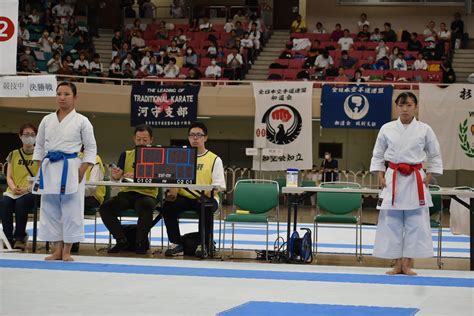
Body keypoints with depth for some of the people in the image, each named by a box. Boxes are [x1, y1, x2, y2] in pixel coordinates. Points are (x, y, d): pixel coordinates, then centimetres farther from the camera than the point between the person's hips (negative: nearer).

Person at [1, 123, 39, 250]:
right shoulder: (14, 154, 17)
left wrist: (28, 188, -17)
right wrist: (13, 187, -11)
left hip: (32, 192, -3)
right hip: (13, 191, 3)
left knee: (20, 202, -36)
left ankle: (19, 238, -23)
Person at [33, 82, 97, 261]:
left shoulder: (81, 121, -1)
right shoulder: (47, 120, 10)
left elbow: (91, 148, 0)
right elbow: (39, 146, 17)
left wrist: (82, 169, -9)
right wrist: (41, 166, 6)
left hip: (70, 168, -4)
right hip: (49, 168, 4)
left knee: (71, 209, -3)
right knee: (50, 209, 6)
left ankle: (67, 251, 7)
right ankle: (57, 250, 15)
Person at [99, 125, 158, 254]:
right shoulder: (126, 155, 14)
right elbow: (116, 178, 3)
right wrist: (115, 175, -22)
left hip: (147, 194, -3)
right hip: (127, 193, 3)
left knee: (146, 207, -37)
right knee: (105, 208, -22)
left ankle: (140, 243, -14)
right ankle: (122, 241, -7)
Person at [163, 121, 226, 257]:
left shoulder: (215, 159, 5)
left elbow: (219, 185, -3)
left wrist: (207, 193, -23)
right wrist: (172, 190, -16)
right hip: (184, 197, 3)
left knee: (206, 208, -37)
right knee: (168, 205, -27)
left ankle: (204, 244, -17)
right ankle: (177, 244, -15)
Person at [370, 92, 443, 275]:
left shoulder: (424, 130, 1)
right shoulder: (387, 129, 2)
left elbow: (435, 155, 10)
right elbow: (378, 155, 11)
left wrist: (428, 177, 1)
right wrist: (380, 176, 1)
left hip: (415, 180, 0)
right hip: (393, 179, 1)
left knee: (415, 222, -1)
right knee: (392, 222, 2)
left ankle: (407, 264, 9)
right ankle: (397, 264, 12)